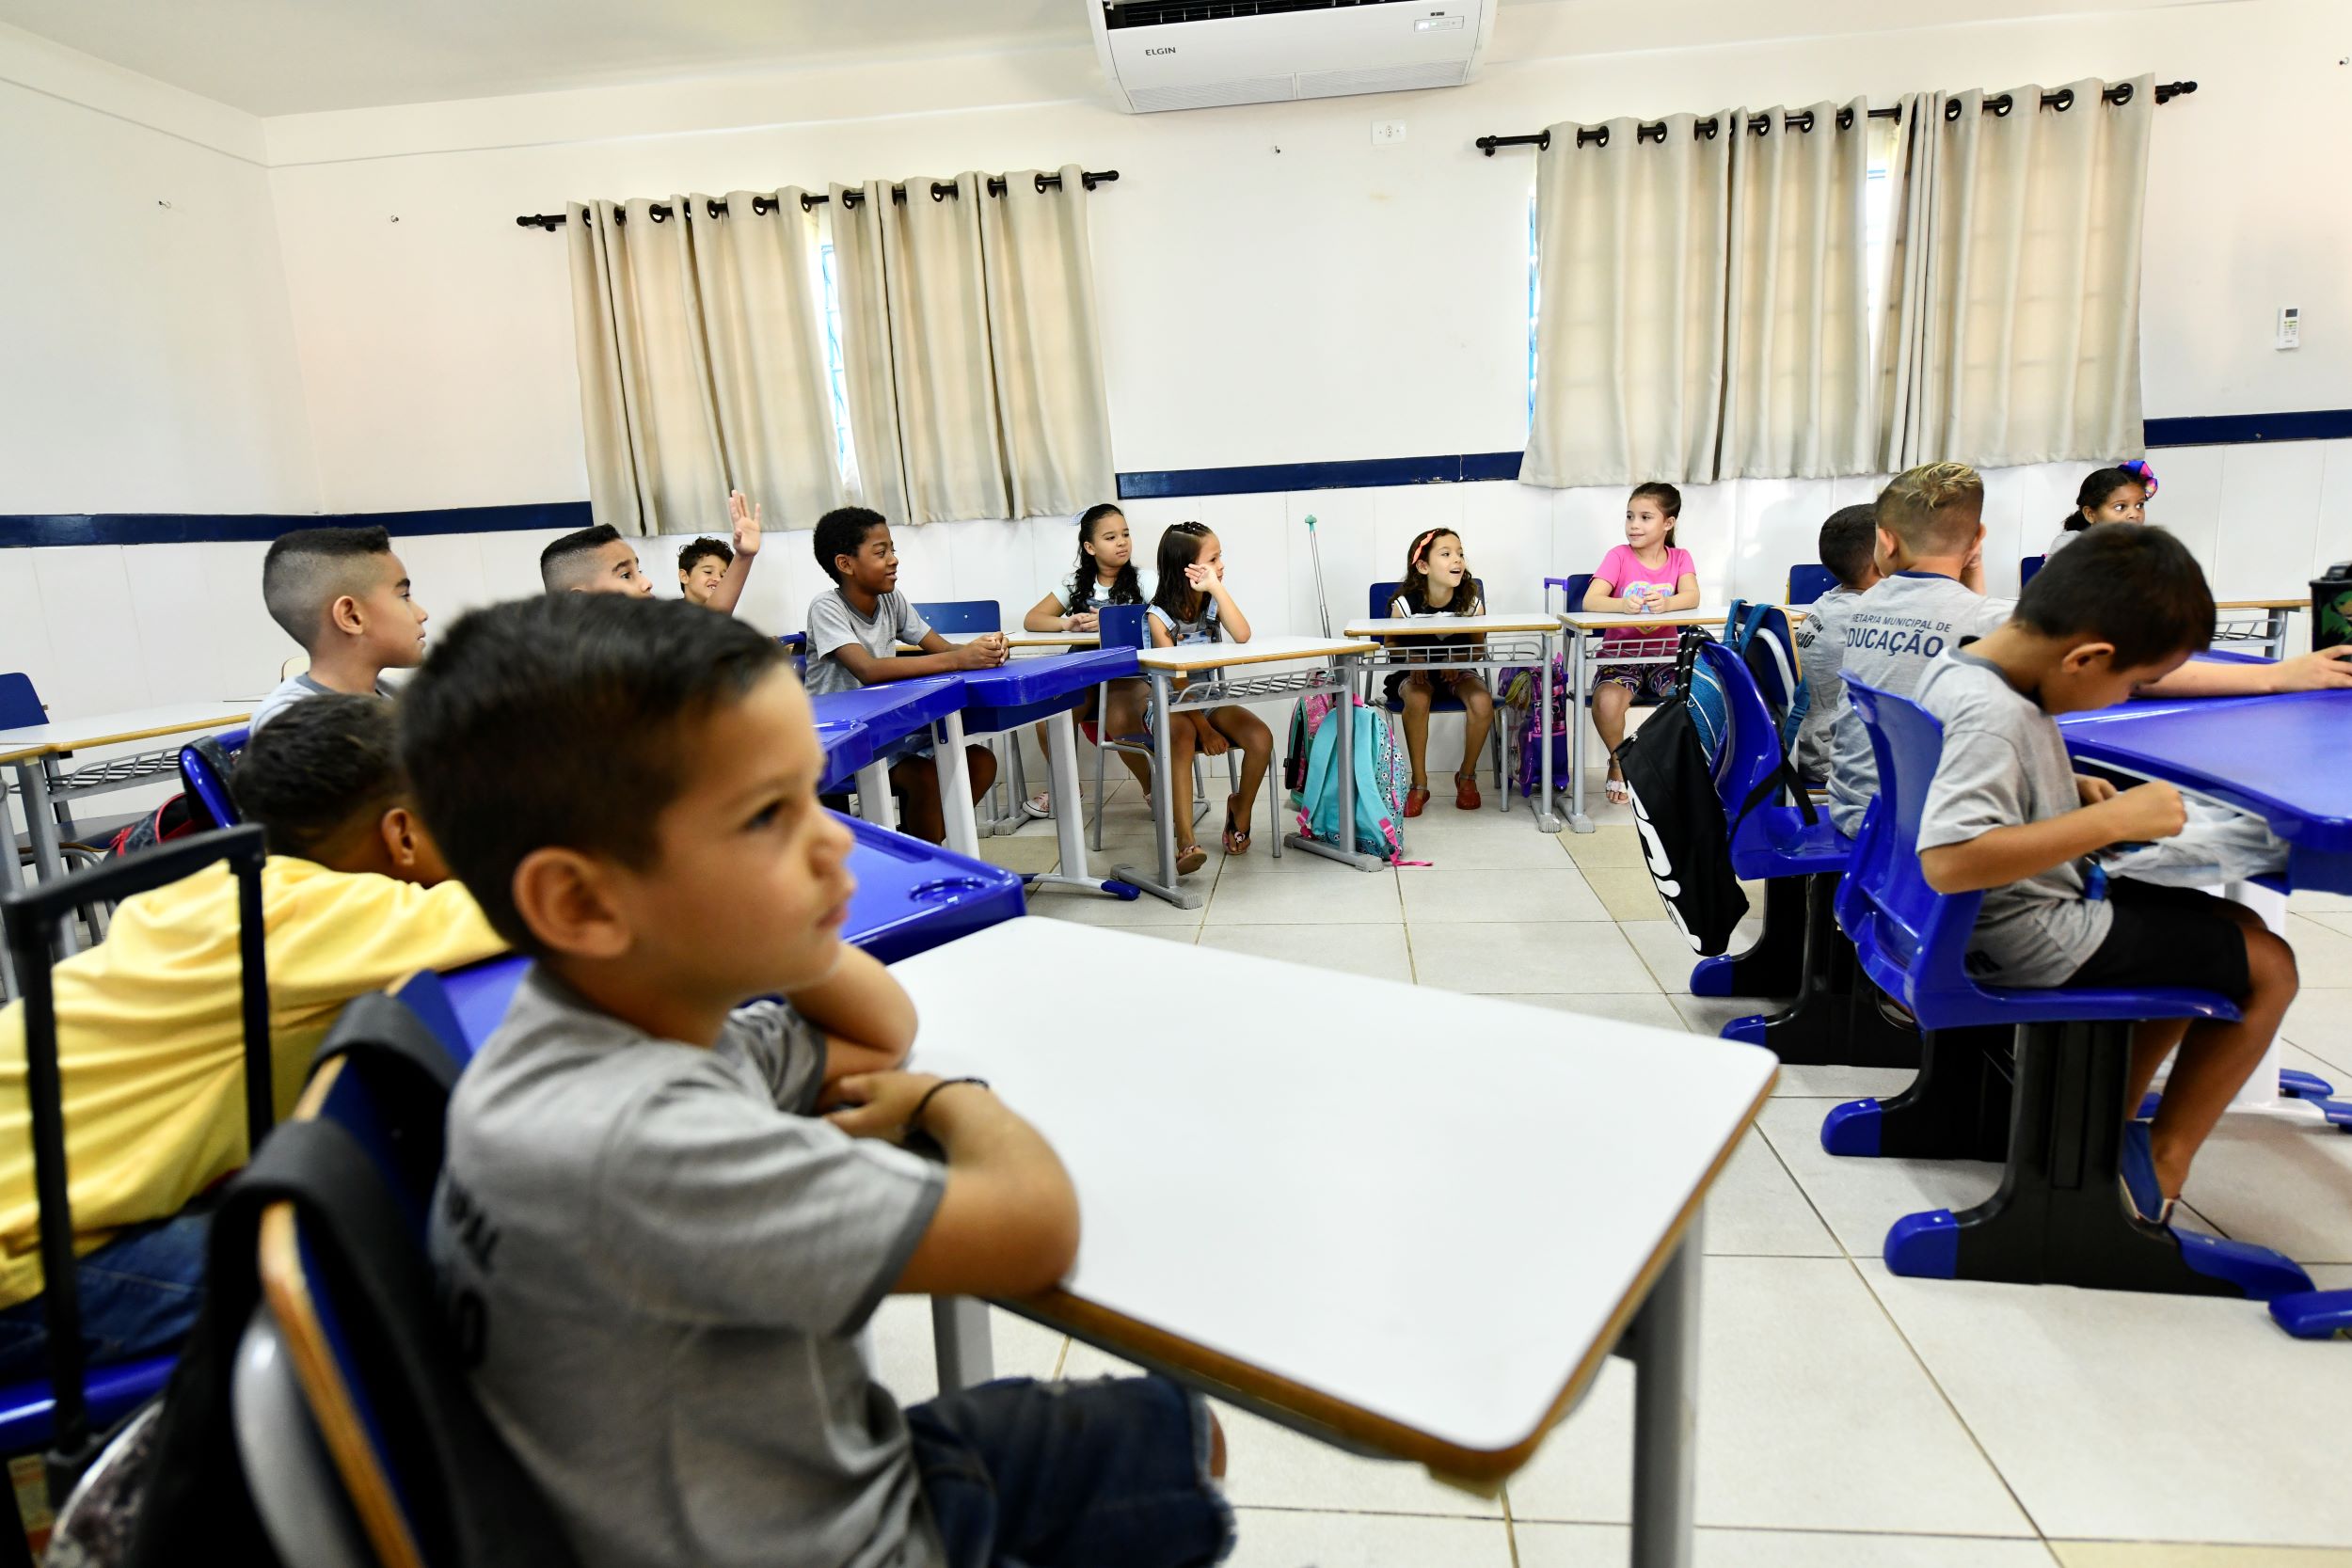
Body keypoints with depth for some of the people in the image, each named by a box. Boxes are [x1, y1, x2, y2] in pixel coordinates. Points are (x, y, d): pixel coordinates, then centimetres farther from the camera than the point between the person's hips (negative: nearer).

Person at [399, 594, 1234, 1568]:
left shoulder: (653, 1018, -8)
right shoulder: (636, 1140, -35)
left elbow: (881, 1030, 7)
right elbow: (1032, 1227, -33)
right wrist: (953, 1102, -12)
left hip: (838, 1476, 7)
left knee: (1174, 1434, 19)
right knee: (1163, 1440, 10)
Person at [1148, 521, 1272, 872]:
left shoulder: (1213, 601, 0)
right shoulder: (1160, 616, -11)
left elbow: (1242, 635, -21)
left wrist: (1217, 587, -22)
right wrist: (1203, 728, -22)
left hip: (1212, 700, 4)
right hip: (1172, 705, -4)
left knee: (1261, 738, -22)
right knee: (1181, 737, -38)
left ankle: (1241, 809, 7)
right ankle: (1185, 842, -44)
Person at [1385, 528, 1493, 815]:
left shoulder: (1472, 603, -8)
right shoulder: (1404, 604, -14)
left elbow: (1477, 648, 2)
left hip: (1458, 671, 2)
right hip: (1415, 672, -2)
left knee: (1482, 701, -29)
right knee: (1417, 700, -36)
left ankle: (1467, 776, -3)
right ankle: (1419, 783, -18)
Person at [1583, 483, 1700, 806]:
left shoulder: (1680, 558, 5)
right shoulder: (1619, 555, -2)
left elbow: (1692, 597, -14)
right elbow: (1590, 601, -17)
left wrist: (1665, 602, -37)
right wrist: (1622, 604, -38)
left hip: (1664, 657, 2)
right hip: (1619, 655, -2)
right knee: (1607, 701, -34)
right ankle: (1619, 761, -2)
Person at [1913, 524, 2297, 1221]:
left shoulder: (1960, 667, -1)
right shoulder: (1991, 714, -31)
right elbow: (1948, 858, -42)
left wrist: (2071, 790, 7)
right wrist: (2109, 821, -34)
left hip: (2000, 919, 10)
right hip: (2036, 942, -10)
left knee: (2228, 926, 27)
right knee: (2268, 965, 6)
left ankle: (2113, 1119, 30)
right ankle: (2160, 1164, 18)